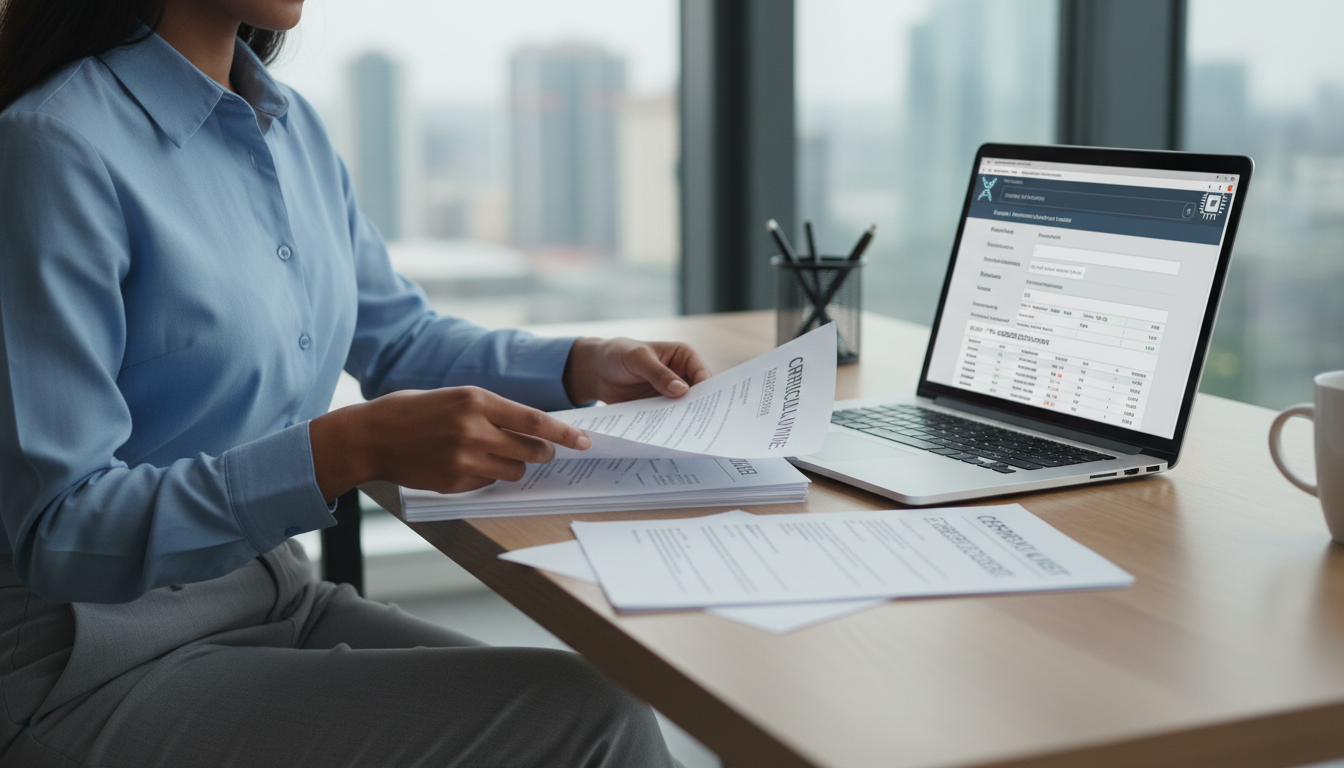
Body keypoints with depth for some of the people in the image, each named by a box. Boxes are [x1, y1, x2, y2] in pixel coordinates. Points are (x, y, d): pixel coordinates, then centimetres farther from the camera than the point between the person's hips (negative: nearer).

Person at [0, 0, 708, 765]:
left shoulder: (293, 124, 7)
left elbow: (398, 335, 20)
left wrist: (579, 366, 3)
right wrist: (352, 449, -32)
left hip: (282, 595, 8)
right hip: (105, 658, -7)